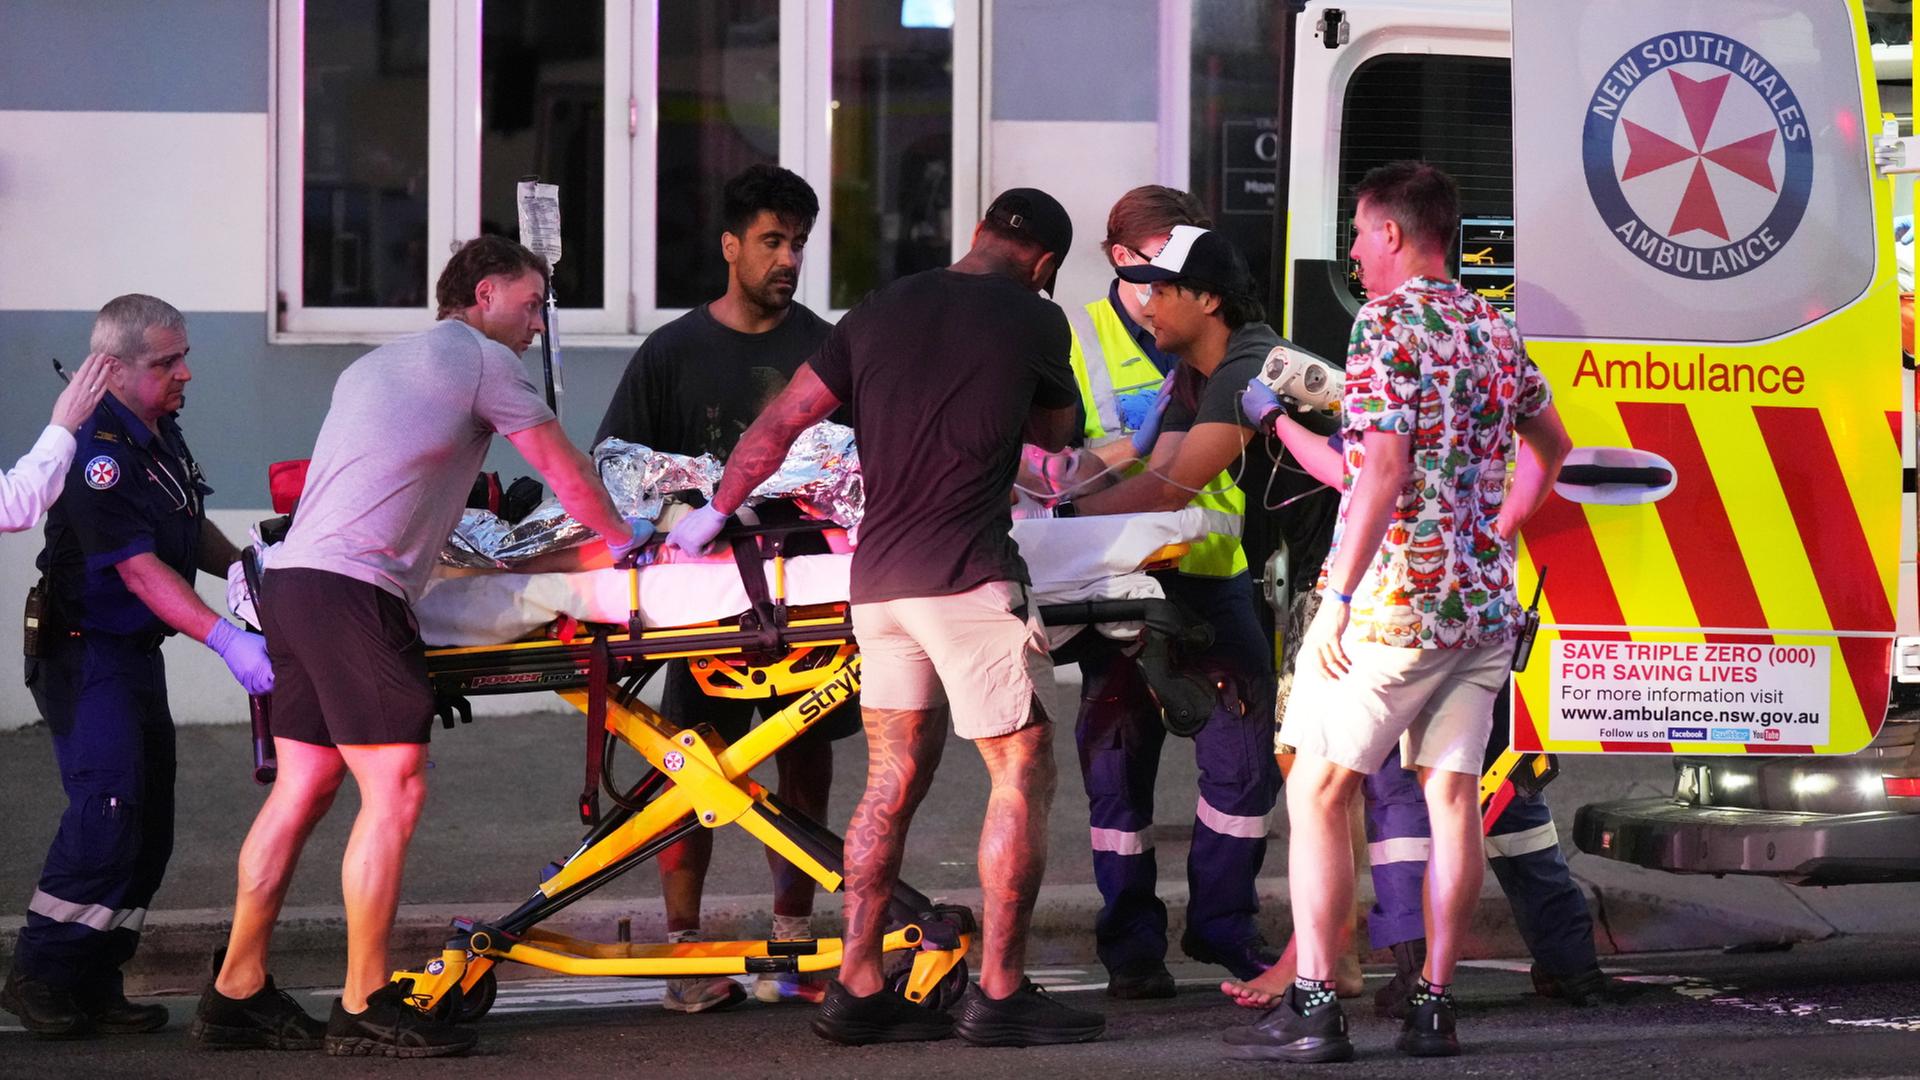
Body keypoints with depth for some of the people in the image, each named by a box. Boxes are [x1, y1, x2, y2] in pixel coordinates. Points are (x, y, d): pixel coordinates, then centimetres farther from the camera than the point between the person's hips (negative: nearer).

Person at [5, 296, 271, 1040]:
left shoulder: (162, 433, 8)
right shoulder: (98, 452, -21)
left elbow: (190, 529, 25)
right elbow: (140, 569, -27)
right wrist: (225, 639, -34)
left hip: (137, 653, 9)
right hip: (87, 651, -9)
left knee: (149, 826, 7)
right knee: (108, 807, -19)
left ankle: (94, 985, 11)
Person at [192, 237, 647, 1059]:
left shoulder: (371, 367, 28)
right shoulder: (480, 358, 3)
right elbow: (565, 473, 8)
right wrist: (624, 541, 22)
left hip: (291, 579, 9)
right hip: (352, 589, -9)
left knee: (304, 787, 10)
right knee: (394, 791, -8)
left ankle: (236, 993, 11)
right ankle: (365, 1009, -9)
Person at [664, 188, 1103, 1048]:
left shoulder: (880, 313, 12)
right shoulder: (1033, 322, 0)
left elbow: (778, 423, 14)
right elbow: (1055, 434, 18)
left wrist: (716, 510, 26)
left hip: (878, 574, 6)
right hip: (969, 578, -6)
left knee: (894, 779, 12)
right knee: (1022, 775, 0)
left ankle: (858, 988, 12)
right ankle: (999, 994, -2)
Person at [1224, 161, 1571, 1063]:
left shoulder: (1386, 323, -10)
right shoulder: (1494, 331, 14)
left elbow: (1383, 466, -21)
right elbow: (1550, 445, 29)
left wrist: (1337, 597, -20)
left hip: (1396, 595, -7)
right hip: (1485, 601, 7)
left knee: (1317, 791, -2)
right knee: (1451, 794, 7)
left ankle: (1312, 1006, -7)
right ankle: (1434, 1005, 7)